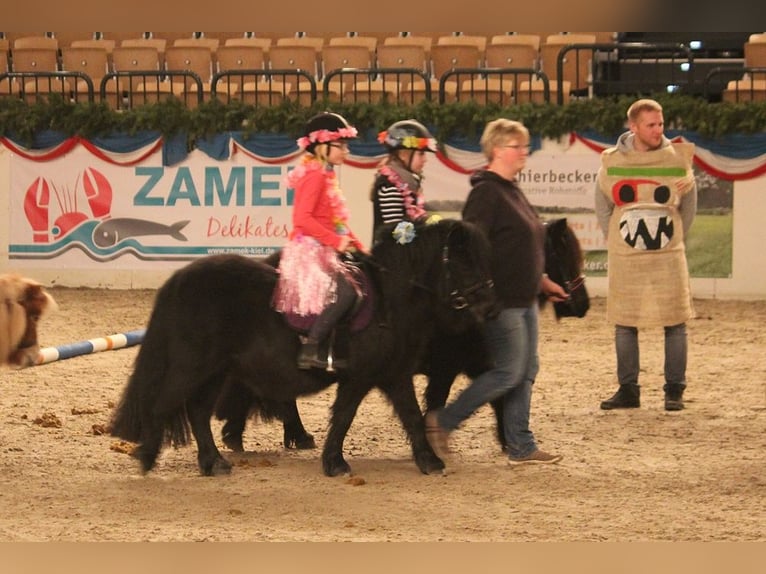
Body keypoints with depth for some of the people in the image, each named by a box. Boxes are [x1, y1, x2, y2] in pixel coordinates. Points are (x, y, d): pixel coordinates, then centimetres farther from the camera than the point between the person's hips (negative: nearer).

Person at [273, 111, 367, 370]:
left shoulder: (326, 176, 18)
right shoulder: (314, 176, -12)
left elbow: (337, 221, 23)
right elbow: (302, 217, -22)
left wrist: (355, 244, 12)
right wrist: (336, 240, -23)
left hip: (325, 251, 10)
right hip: (309, 249, -10)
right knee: (344, 292, -24)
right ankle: (309, 351, -24)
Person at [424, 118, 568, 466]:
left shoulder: (511, 192, 17)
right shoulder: (486, 193, -15)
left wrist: (542, 282, 27)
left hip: (524, 300, 10)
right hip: (501, 303, -10)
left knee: (526, 372, 10)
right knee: (508, 372, -9)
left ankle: (521, 447, 14)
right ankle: (441, 422, 0)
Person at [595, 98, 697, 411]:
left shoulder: (678, 159, -1)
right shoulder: (612, 162, 0)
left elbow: (688, 206, 9)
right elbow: (603, 208, 10)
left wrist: (673, 240, 7)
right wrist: (615, 243, 5)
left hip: (668, 257, -1)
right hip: (625, 259, 1)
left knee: (675, 323, -1)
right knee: (624, 324, 5)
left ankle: (674, 391, 6)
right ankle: (627, 391, 14)